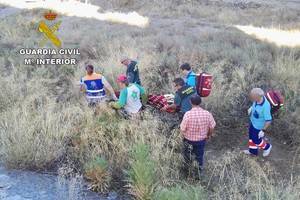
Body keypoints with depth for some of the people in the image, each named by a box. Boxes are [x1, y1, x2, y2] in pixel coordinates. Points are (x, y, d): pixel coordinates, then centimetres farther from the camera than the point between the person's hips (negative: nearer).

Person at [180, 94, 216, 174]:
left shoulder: (188, 114, -27)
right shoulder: (207, 114, -17)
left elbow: (182, 129, -21)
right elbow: (212, 127, -6)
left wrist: (185, 135, 2)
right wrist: (208, 135, 13)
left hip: (189, 140, -2)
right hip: (201, 140, 2)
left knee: (187, 155, 24)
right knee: (199, 156, 24)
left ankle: (187, 169, 45)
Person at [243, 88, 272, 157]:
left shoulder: (265, 106, -43)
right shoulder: (259, 96, -22)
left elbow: (268, 120, -31)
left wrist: (263, 131, -22)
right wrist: (252, 107, 14)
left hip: (259, 126, -7)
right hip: (253, 121, 7)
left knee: (256, 140, 18)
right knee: (251, 136, 27)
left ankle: (267, 147, 48)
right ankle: (253, 151, 52)